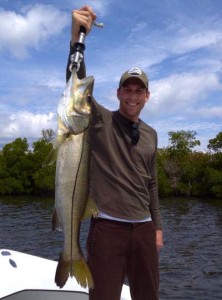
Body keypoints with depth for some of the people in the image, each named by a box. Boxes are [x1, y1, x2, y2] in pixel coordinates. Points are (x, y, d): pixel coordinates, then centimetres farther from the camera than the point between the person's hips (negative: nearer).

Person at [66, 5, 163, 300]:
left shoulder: (151, 135, 12)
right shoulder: (100, 120, -2)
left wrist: (157, 226, 15)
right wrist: (77, 38, -33)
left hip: (144, 229, 5)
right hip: (108, 227, -4)